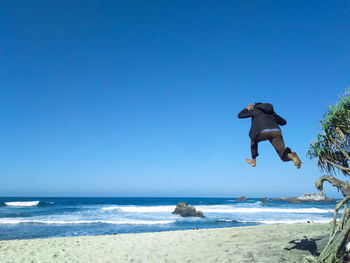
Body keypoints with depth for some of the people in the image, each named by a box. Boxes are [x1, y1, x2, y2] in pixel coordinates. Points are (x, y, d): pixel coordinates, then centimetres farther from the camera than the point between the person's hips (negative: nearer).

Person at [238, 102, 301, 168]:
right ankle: (291, 155, -31)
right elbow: (284, 122, 39)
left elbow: (240, 115, 30)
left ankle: (253, 161, 28)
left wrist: (247, 109, 47)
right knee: (284, 157, 4)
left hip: (264, 132, -3)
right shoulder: (271, 112, 36)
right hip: (276, 131, 3)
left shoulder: (254, 110, 24)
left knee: (254, 140, 32)